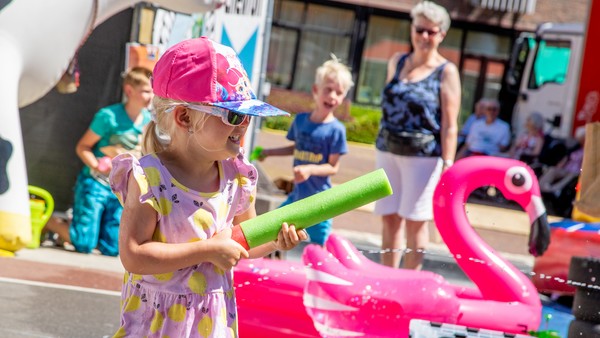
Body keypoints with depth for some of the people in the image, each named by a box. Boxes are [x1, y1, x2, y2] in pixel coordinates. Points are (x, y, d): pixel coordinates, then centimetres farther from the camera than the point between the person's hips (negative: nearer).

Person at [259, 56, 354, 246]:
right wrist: (269, 152, 19)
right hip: (297, 194, 6)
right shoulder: (300, 120, 1)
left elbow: (333, 167, -13)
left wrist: (310, 169, -27)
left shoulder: (336, 129, -14)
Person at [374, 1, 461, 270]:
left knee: (415, 221, -1)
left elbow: (450, 124, -9)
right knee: (389, 218, 7)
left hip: (423, 155, -5)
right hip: (388, 150, 5)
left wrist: (447, 164, -15)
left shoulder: (446, 72, -5)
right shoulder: (397, 63, 11)